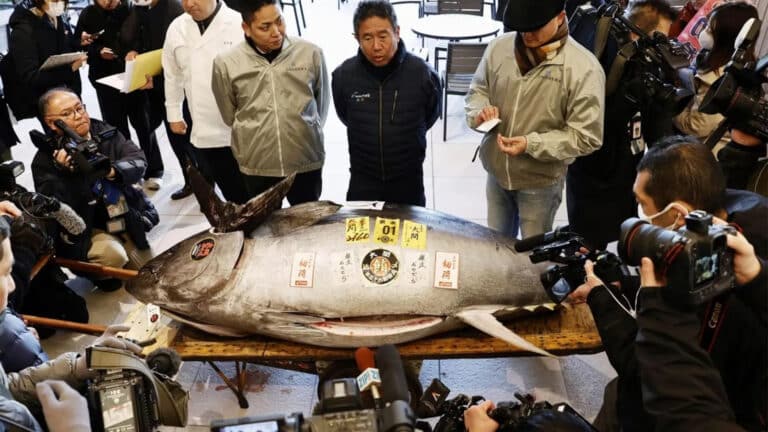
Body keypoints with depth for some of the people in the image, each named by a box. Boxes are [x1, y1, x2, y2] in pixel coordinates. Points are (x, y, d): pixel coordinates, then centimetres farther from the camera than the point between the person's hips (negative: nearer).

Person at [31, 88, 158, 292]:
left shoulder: (105, 132, -3)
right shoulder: (45, 159, -15)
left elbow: (138, 160, -13)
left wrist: (113, 171, -33)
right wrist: (66, 173, -37)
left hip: (124, 218, 5)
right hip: (84, 229, -4)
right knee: (112, 254, -33)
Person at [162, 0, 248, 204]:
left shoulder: (239, 24, -10)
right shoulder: (176, 29, 6)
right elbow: (172, 75, 18)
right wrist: (174, 113, 20)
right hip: (203, 135, 4)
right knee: (234, 197, 10)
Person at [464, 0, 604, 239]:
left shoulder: (584, 68, -21)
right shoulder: (499, 46, -8)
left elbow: (586, 136, -18)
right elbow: (477, 89, 8)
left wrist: (531, 144, -27)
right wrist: (480, 111, -15)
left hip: (540, 181, -4)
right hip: (496, 171, 4)